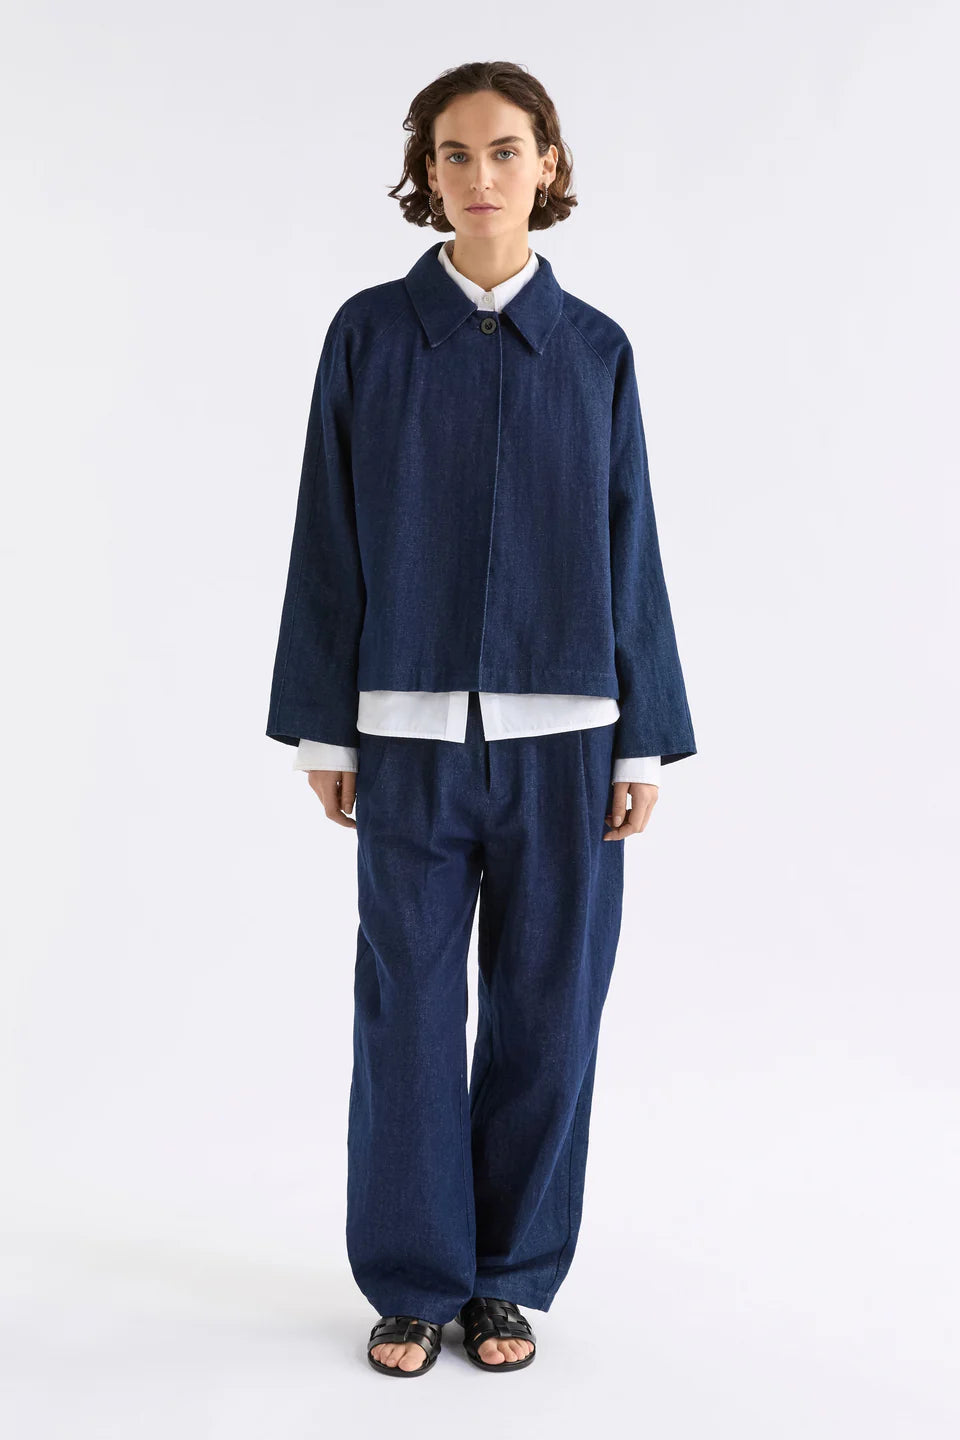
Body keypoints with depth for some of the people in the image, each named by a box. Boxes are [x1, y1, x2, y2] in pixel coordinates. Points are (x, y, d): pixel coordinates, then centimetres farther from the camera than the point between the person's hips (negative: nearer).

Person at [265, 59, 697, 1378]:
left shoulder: (594, 350, 6)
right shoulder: (370, 335, 3)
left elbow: (630, 552, 5)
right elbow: (330, 541, 3)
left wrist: (645, 742, 1)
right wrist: (324, 729, 0)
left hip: (561, 729, 1)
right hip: (414, 728, -1)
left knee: (546, 1006, 6)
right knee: (408, 1004, 4)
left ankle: (510, 1278, 23)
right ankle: (413, 1282, 21)